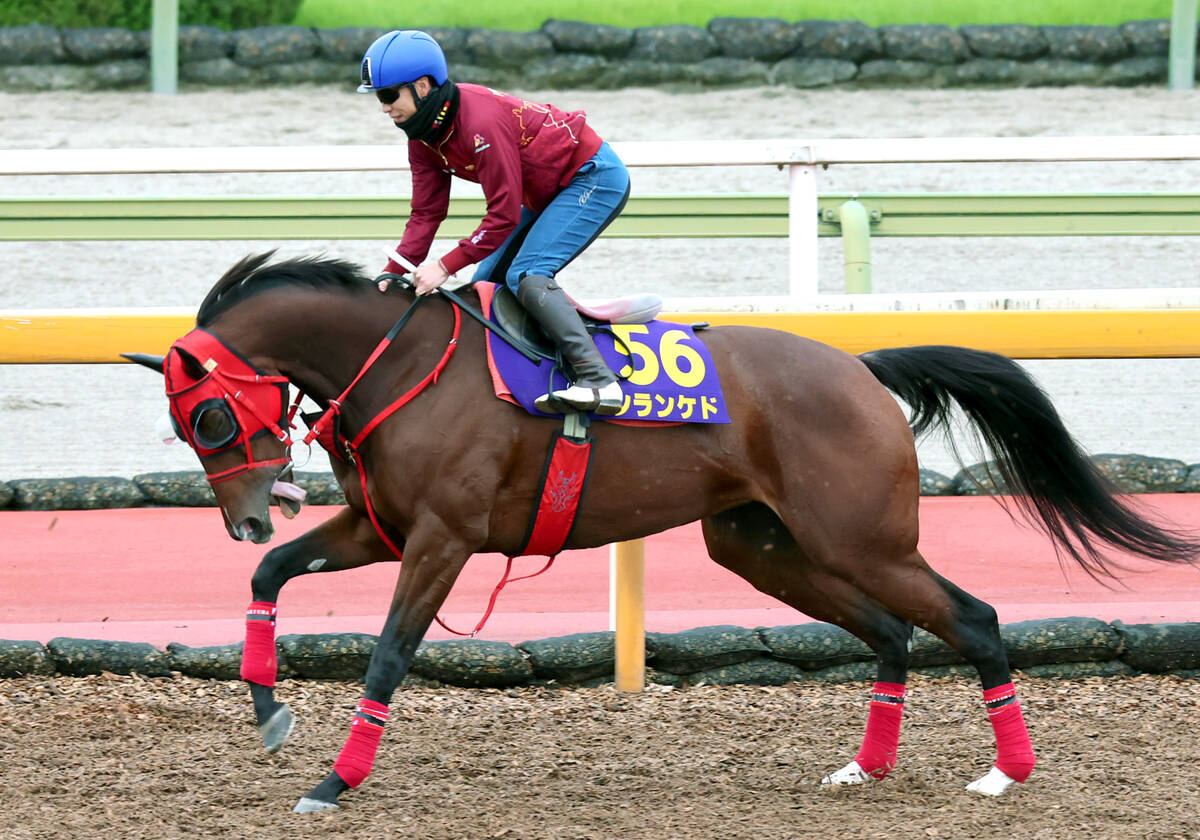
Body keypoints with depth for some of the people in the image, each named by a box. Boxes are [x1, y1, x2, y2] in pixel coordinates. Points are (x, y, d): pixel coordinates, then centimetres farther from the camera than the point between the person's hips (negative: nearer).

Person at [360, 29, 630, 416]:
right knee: (487, 282, 7)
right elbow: (426, 213, 1)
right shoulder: (424, 134, -1)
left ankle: (599, 381, -35)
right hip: (546, 193, 10)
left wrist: (446, 266, -28)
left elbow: (504, 214, -28)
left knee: (526, 276, -25)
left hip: (595, 178, -10)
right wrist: (393, 273, -13)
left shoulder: (481, 122, -31)